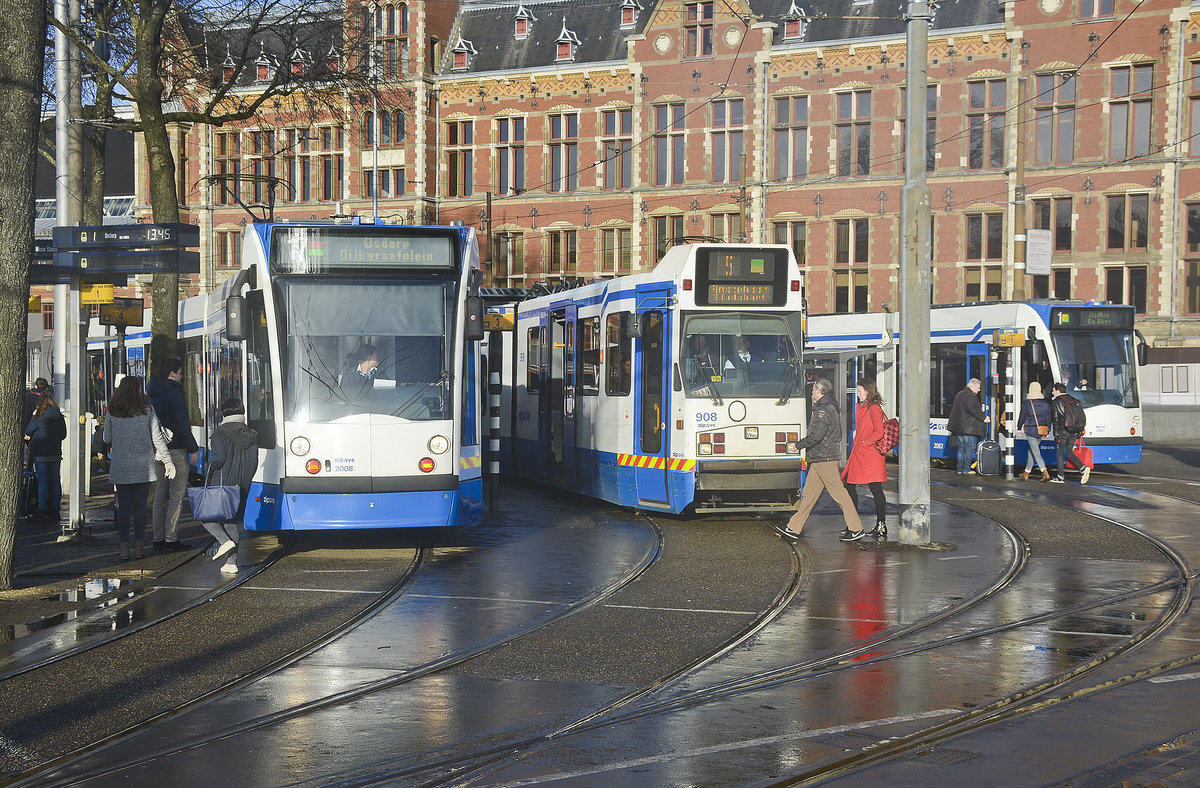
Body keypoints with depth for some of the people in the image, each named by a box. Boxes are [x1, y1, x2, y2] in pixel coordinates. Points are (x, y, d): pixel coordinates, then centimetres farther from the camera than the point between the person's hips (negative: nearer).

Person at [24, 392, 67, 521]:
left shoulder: (39, 417, -11)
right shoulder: (60, 417, 2)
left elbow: (27, 431, 1)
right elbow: (63, 434, 12)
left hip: (40, 454, -4)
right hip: (56, 453, 4)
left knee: (43, 482, -1)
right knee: (56, 481, 8)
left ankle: (42, 510, -1)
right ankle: (55, 509, 12)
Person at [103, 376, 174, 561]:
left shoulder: (112, 412, 1)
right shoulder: (147, 410, -3)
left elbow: (107, 439, 8)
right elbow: (157, 438, -3)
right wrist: (167, 461, 3)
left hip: (120, 467, 1)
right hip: (143, 467, -1)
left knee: (123, 507, 5)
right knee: (140, 507, 6)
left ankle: (124, 548, 2)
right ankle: (138, 548, 6)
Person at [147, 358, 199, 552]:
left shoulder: (151, 394, 13)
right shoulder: (174, 393, -13)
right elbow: (182, 425, -17)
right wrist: (194, 449, -12)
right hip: (175, 449, -8)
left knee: (160, 495, 12)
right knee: (176, 495, -4)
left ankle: (158, 538, 14)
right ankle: (171, 539, -6)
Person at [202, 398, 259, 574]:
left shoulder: (220, 434, -9)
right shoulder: (251, 436, 8)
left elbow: (219, 457, -21)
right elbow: (254, 463, 7)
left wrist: (210, 469, -2)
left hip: (221, 484, -6)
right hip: (241, 487, 6)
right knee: (231, 521, 11)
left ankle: (225, 541, -15)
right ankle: (232, 562, 6)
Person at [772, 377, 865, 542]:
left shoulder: (823, 410, -15)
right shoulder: (831, 407, 18)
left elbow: (816, 435, -22)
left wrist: (798, 445, -9)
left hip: (825, 459, -11)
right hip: (819, 460, 11)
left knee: (839, 493, -6)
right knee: (809, 493, 10)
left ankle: (855, 529, -2)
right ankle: (793, 529, 11)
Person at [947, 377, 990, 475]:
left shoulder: (959, 395, 18)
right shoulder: (970, 396, -13)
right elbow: (972, 409, -22)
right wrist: (983, 418, -16)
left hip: (958, 427, 9)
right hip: (968, 428, -9)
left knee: (961, 447, 13)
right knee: (970, 447, -2)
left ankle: (959, 469, 13)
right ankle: (966, 469, -1)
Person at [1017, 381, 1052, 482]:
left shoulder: (1026, 403, -8)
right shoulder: (1045, 403, 2)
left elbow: (1022, 417, -1)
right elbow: (1049, 416, 7)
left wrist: (1019, 428, 13)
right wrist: (1048, 428, 19)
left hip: (1030, 430, -5)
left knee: (1036, 453, -6)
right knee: (1032, 450, 19)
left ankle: (1045, 473, -22)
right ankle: (1026, 473, 26)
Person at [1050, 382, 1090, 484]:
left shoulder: (1056, 402, -8)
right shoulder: (1073, 400, 12)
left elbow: (1056, 419, -13)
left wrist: (1056, 434, -13)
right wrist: (1079, 431, 17)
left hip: (1062, 431, -6)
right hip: (1073, 432, 6)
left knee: (1060, 452, 6)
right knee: (1069, 452, 14)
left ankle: (1061, 477, 8)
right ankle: (1083, 468, -6)